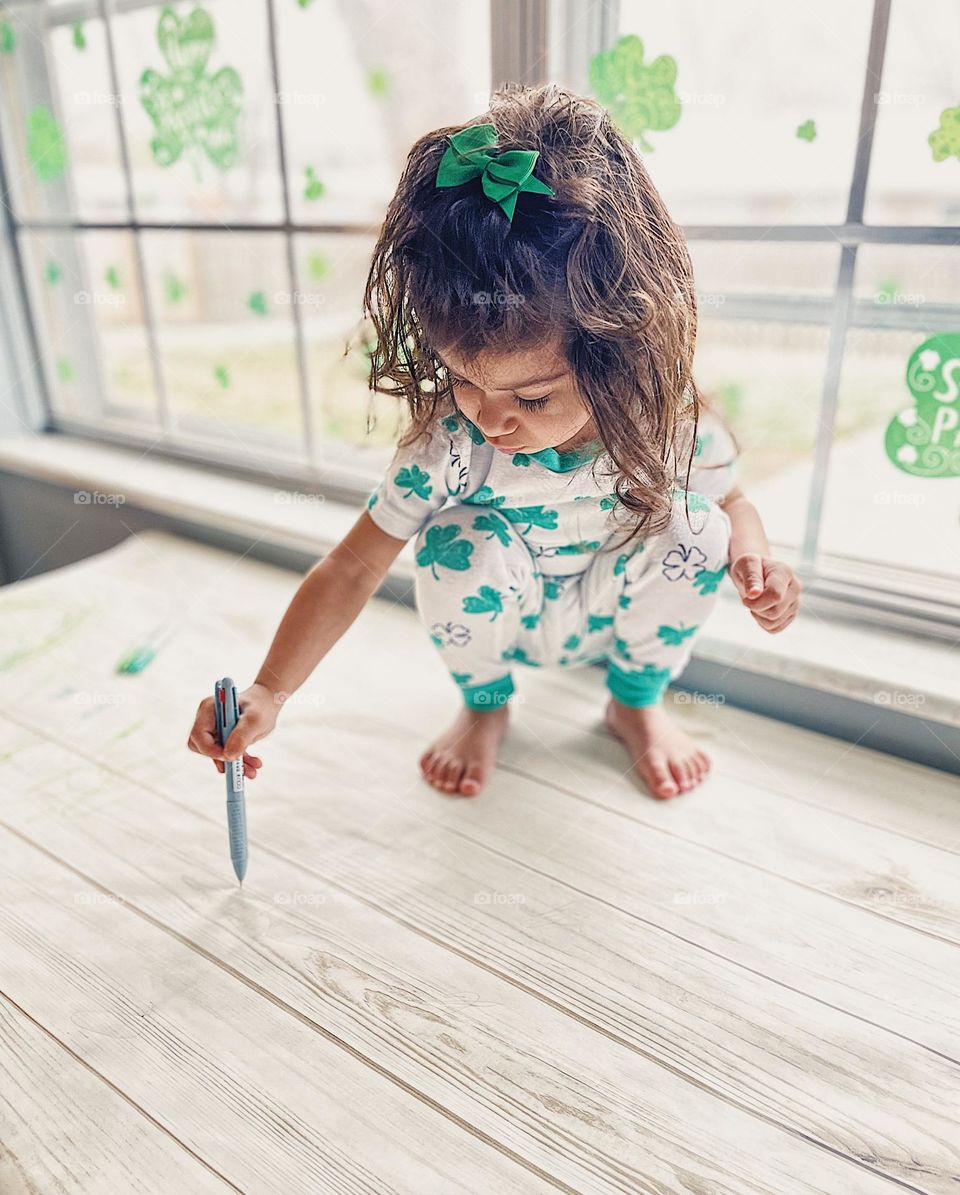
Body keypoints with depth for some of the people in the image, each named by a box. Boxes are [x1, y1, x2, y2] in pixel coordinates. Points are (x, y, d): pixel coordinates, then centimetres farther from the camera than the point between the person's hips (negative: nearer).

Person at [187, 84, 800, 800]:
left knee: (692, 529, -26)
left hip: (620, 620, 2)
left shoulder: (673, 423, -25)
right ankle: (483, 706, 2)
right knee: (459, 548, -32)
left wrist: (753, 558, -28)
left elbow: (733, 504, -3)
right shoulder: (450, 446, -29)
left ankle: (638, 702, 3)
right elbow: (353, 568, -24)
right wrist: (268, 693, -31)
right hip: (508, 625, -1)